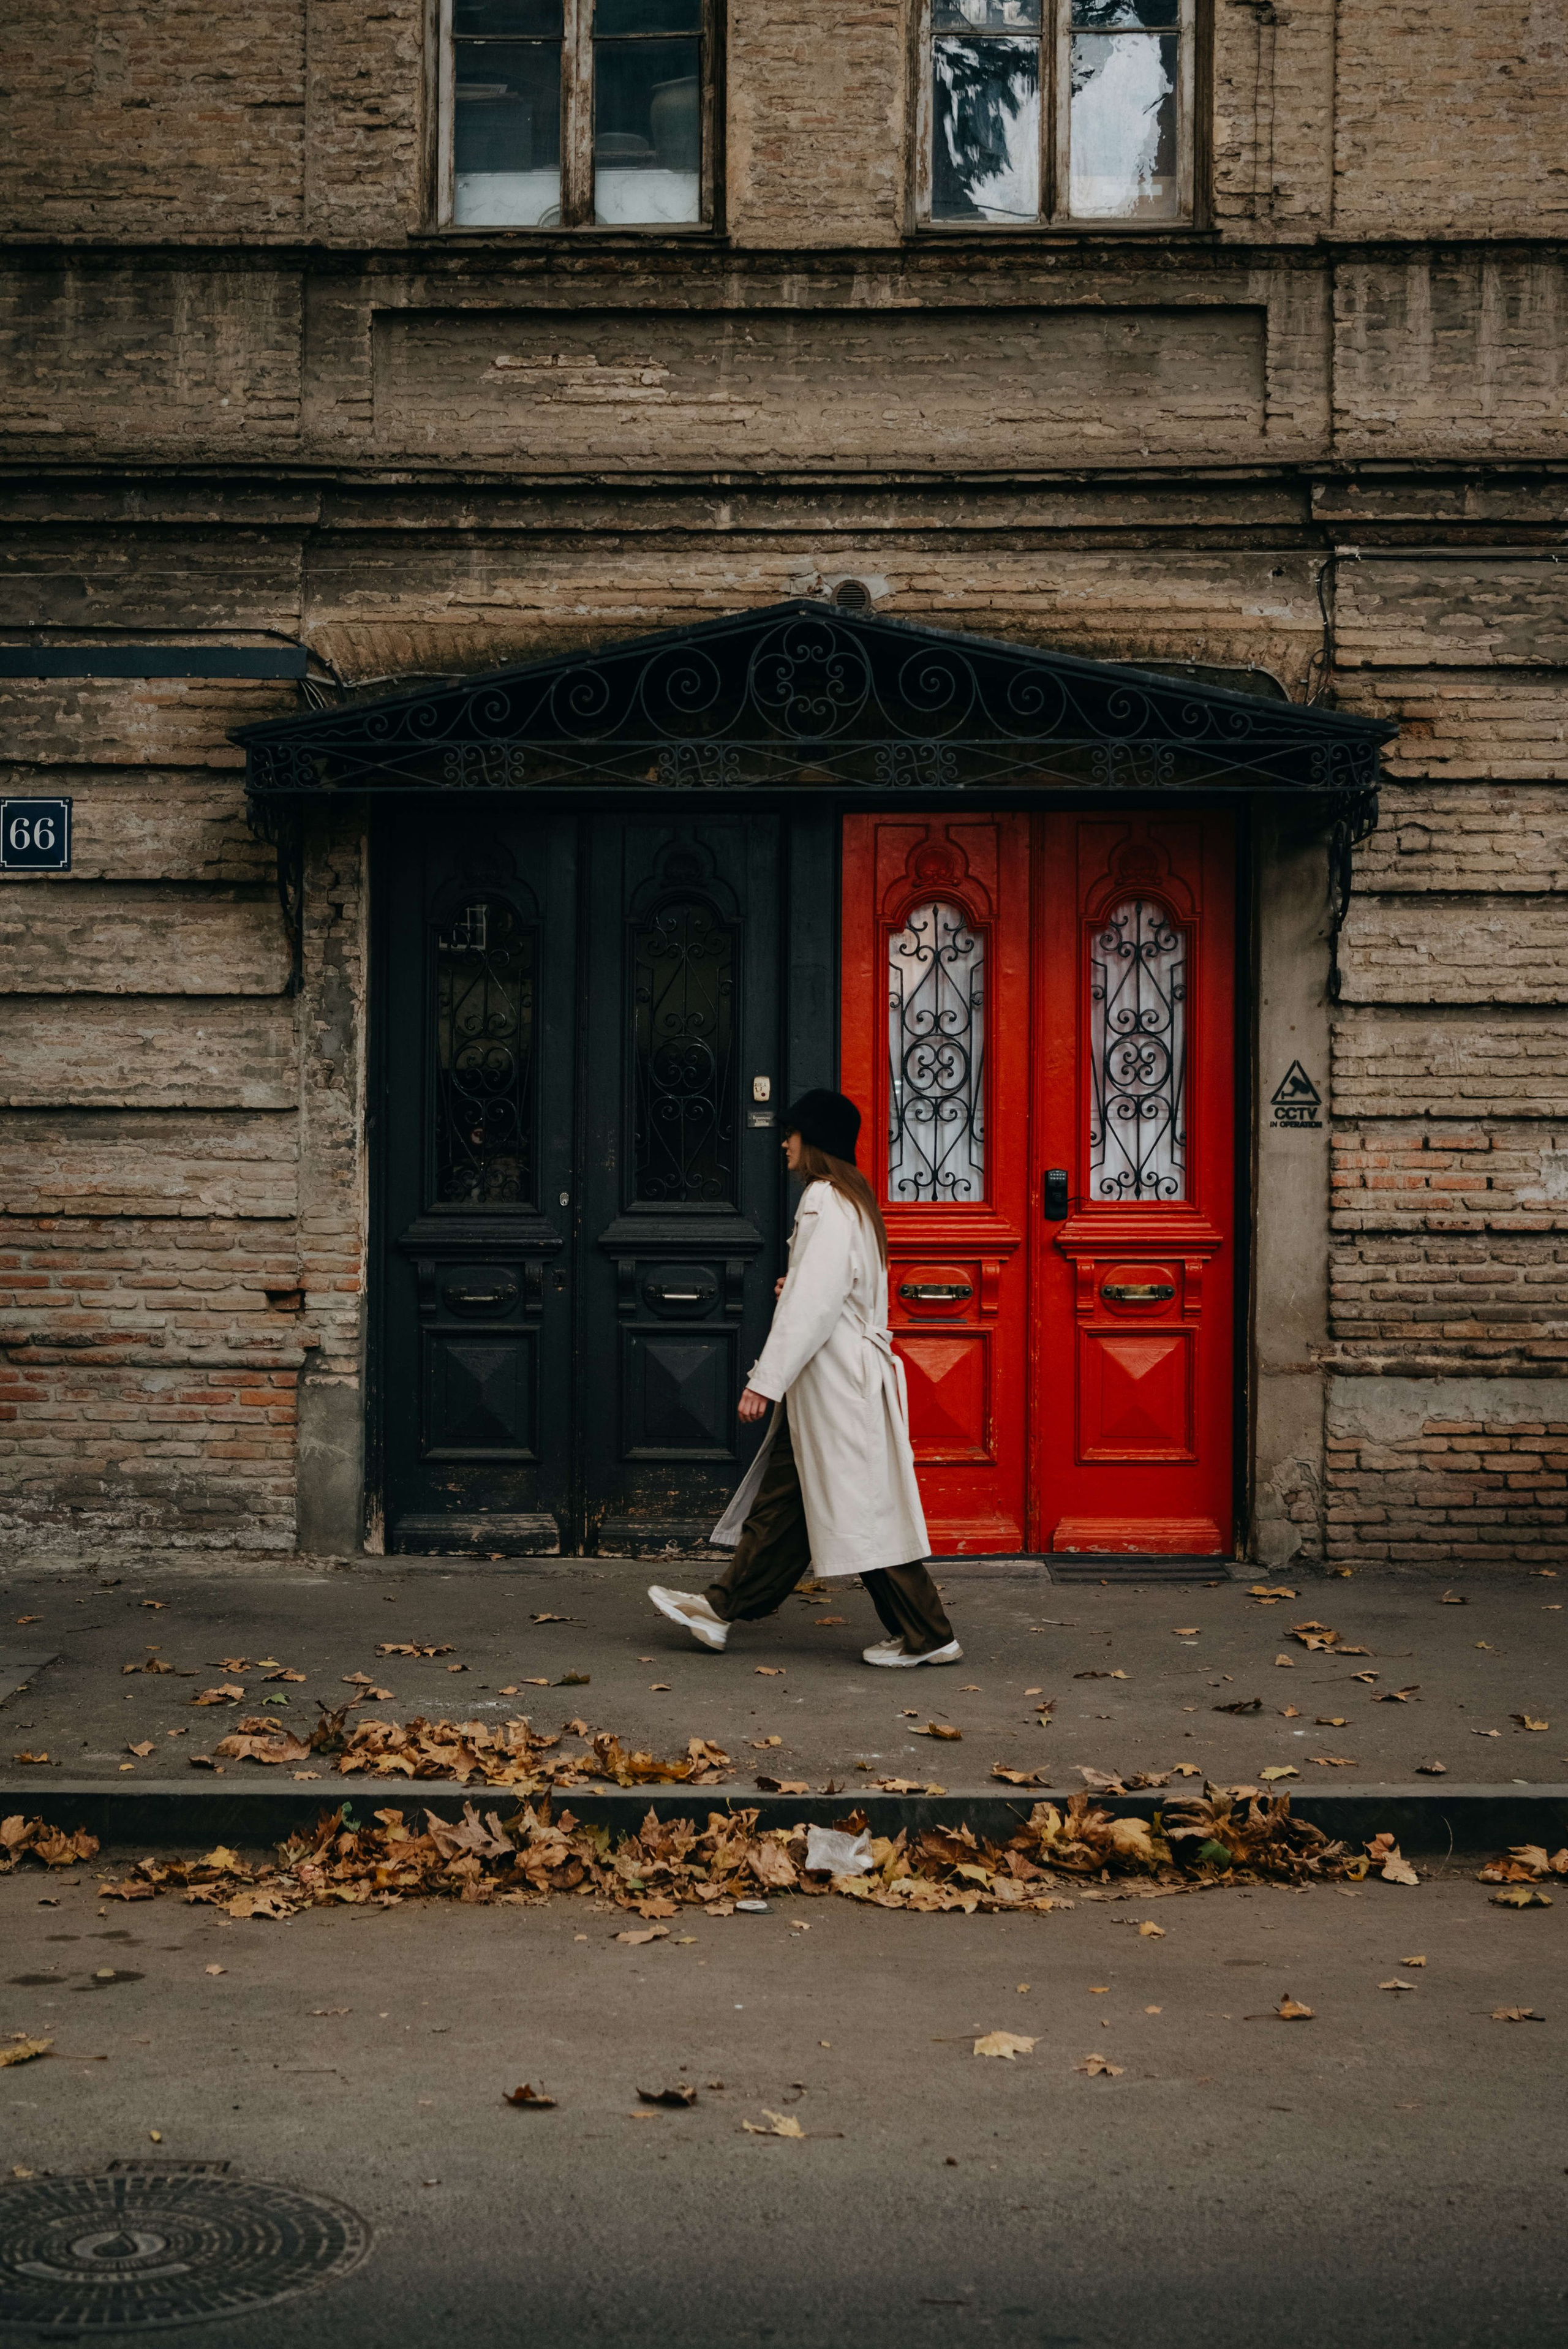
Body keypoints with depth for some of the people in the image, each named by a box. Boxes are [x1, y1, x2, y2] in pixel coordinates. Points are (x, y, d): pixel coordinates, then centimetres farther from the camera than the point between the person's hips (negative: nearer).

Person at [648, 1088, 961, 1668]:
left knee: (865, 1508, -4)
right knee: (782, 1500, 13)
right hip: (830, 1379, 10)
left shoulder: (825, 1201, -17)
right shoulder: (850, 1198, 14)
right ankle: (721, 1609, 19)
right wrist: (795, 1290, 10)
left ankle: (927, 1637, 2)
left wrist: (766, 1380, -23)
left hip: (836, 1381, -10)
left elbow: (813, 1303, -23)